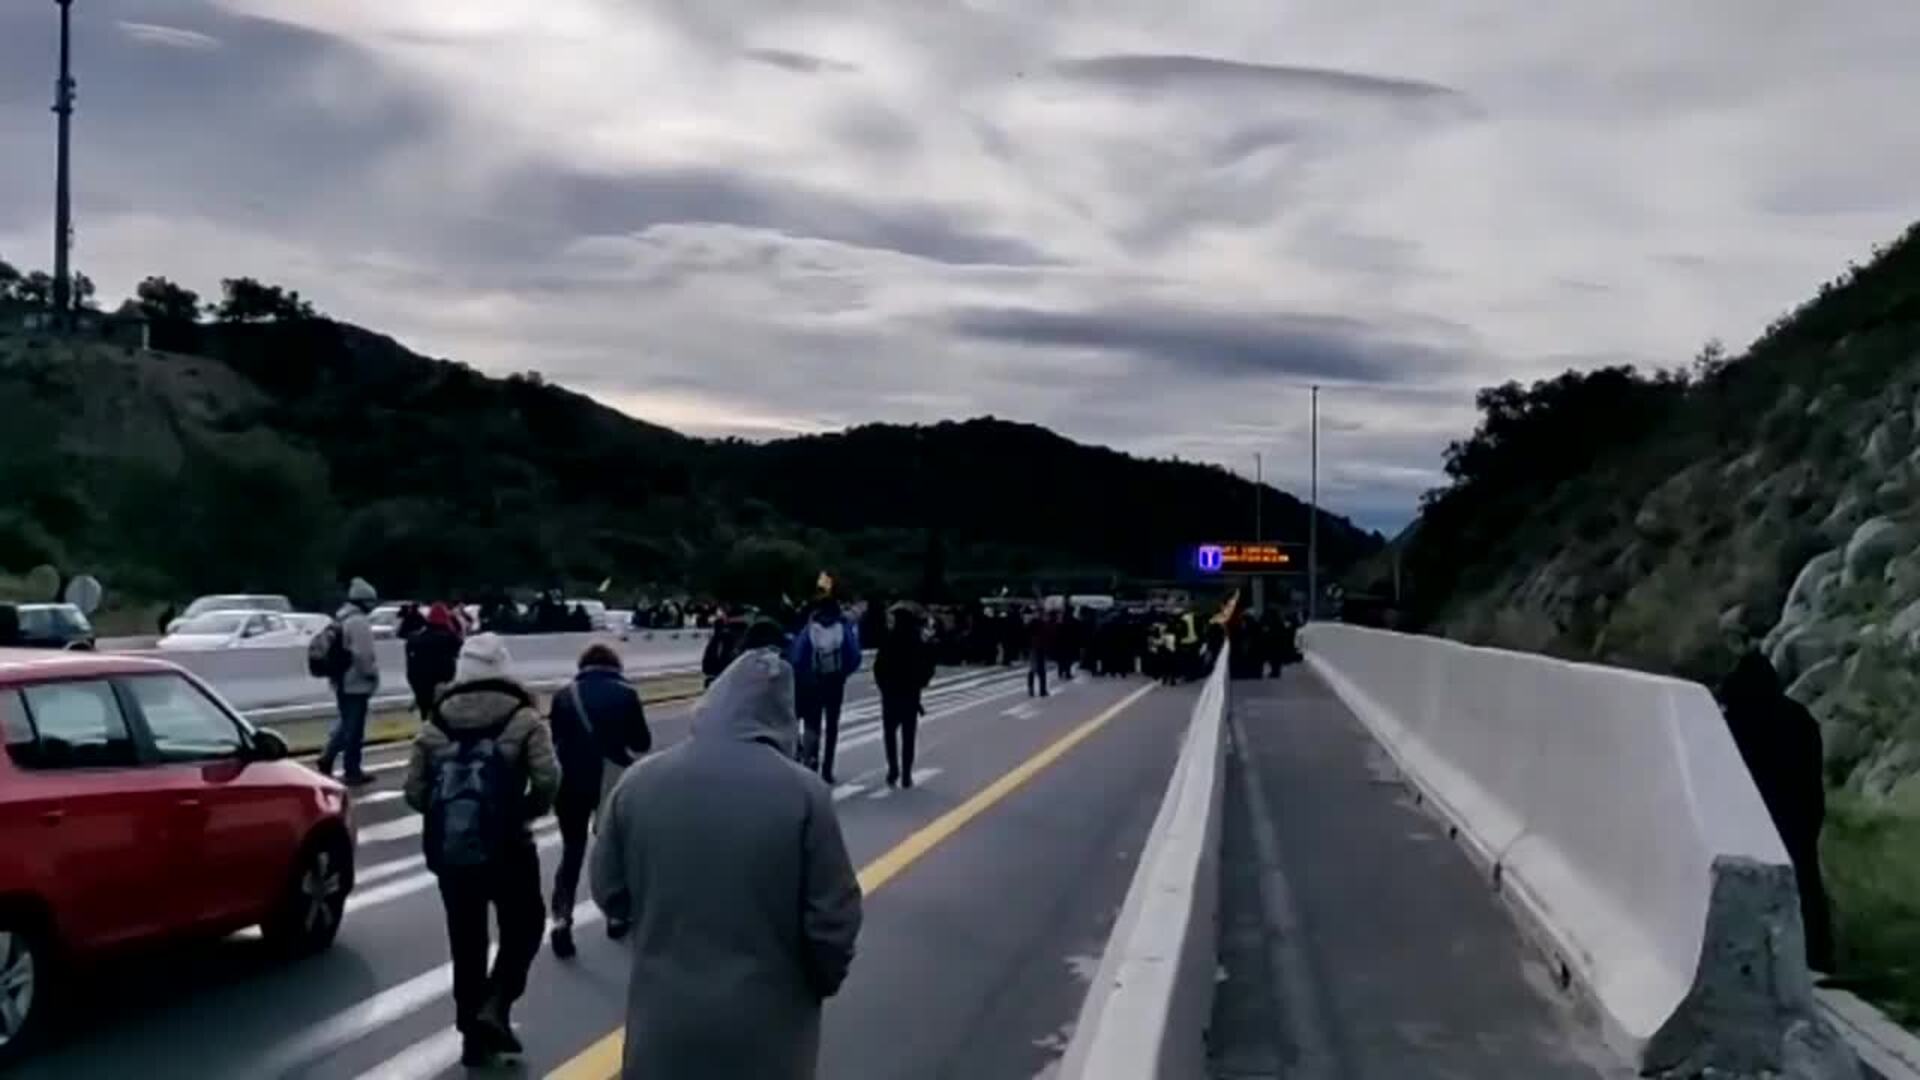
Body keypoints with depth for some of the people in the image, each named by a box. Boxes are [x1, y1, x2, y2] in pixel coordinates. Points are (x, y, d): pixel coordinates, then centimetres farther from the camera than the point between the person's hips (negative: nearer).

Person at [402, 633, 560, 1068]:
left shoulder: (436, 725, 5)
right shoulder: (523, 720, -4)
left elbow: (414, 791, 2)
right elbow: (547, 780, -14)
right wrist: (529, 810, 5)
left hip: (450, 851, 3)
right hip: (507, 849, -3)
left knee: (465, 942, 13)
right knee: (523, 928, 15)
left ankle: (472, 1034, 18)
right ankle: (494, 1008, -1)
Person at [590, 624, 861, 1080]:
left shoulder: (639, 783, -6)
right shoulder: (803, 793, -15)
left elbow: (609, 893, 4)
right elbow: (832, 920, -11)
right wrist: (825, 980, 9)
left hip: (665, 1019, 2)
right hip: (765, 1024, -2)